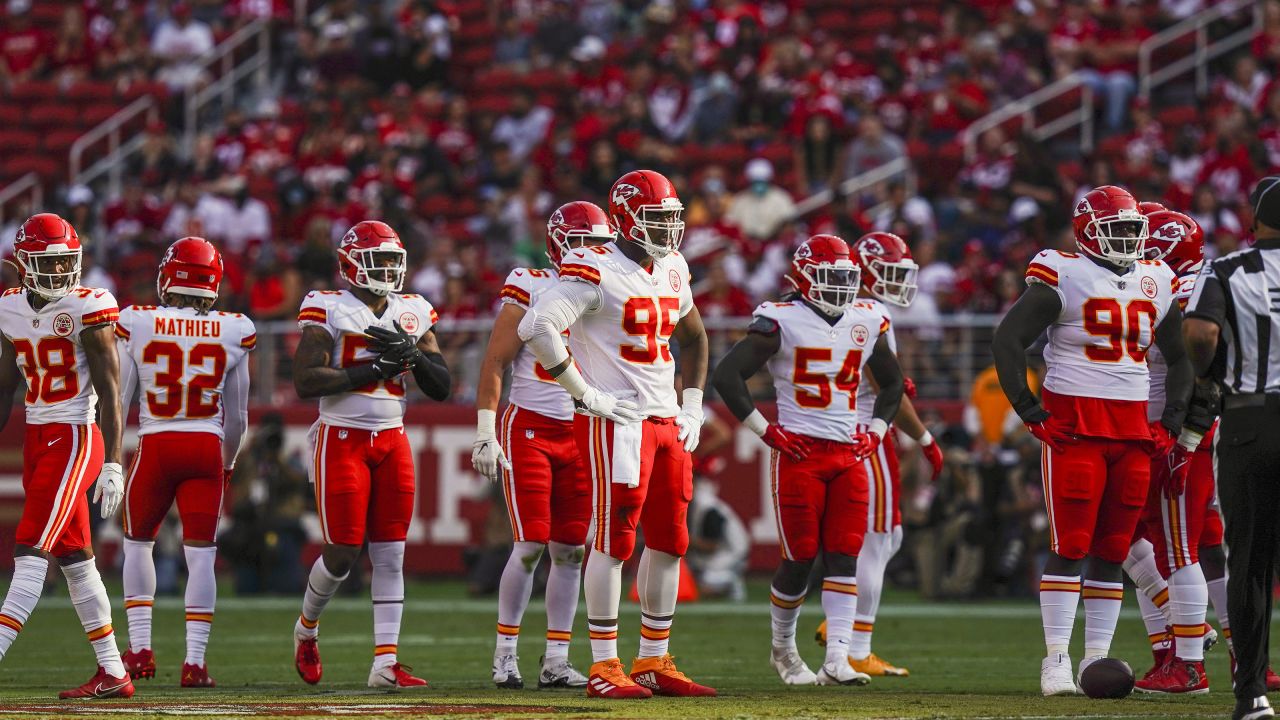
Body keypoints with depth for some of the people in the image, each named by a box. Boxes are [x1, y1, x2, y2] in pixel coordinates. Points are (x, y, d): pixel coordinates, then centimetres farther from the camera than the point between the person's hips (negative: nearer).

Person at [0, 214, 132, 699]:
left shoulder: (87, 309, -11)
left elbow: (109, 392, -12)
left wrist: (112, 464, -16)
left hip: (74, 439, -7)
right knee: (73, 559, 10)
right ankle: (112, 674, 16)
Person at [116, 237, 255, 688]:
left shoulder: (136, 325, -4)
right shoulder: (232, 334, 1)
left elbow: (116, 403, 1)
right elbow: (238, 416, 10)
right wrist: (228, 463, 26)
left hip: (154, 447, -1)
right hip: (207, 448, 1)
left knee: (138, 542, 20)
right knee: (200, 554, 4)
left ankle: (140, 650, 16)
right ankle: (194, 663, -2)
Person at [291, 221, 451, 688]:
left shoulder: (412, 314, 10)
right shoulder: (329, 310, -7)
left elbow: (441, 388, 10)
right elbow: (306, 382, -17)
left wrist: (411, 352, -9)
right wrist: (376, 368, -19)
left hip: (392, 440, 5)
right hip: (342, 439, -5)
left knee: (391, 555, -1)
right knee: (342, 554, -4)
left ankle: (385, 663, -1)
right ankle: (306, 629, 25)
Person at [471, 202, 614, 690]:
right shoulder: (530, 289, -7)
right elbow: (494, 363, -7)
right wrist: (485, 434, -12)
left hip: (581, 435, 5)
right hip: (529, 430, -5)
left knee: (570, 550, 2)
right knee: (531, 545, -10)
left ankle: (556, 662, 7)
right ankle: (505, 655, 0)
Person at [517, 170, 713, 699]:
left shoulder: (671, 271, 13)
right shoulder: (596, 272, -13)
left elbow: (693, 337, 29)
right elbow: (537, 327, -23)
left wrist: (692, 407, 17)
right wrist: (587, 394, -18)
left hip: (667, 421, 8)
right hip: (617, 423, -8)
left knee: (669, 541, 9)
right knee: (615, 541, -7)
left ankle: (654, 663, 18)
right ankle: (604, 668, -3)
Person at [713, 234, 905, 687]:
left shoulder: (867, 322, 10)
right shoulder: (782, 322, -7)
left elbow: (892, 383, 26)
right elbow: (727, 374, -9)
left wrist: (876, 430, 12)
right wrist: (765, 431, -9)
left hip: (850, 454, 5)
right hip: (799, 453, -5)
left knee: (844, 558, -5)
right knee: (801, 559, -1)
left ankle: (837, 661, -10)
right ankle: (782, 647, 21)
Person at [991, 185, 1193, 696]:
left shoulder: (1156, 282, 13)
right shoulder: (1062, 277, -5)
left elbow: (1179, 357, 24)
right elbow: (1007, 340, -7)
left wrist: (1173, 418, 12)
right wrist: (1030, 410, -11)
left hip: (1133, 426, 6)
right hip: (1074, 422, -6)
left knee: (1113, 550, 6)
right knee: (1070, 547, -8)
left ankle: (1097, 657, 10)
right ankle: (1056, 661, -6)